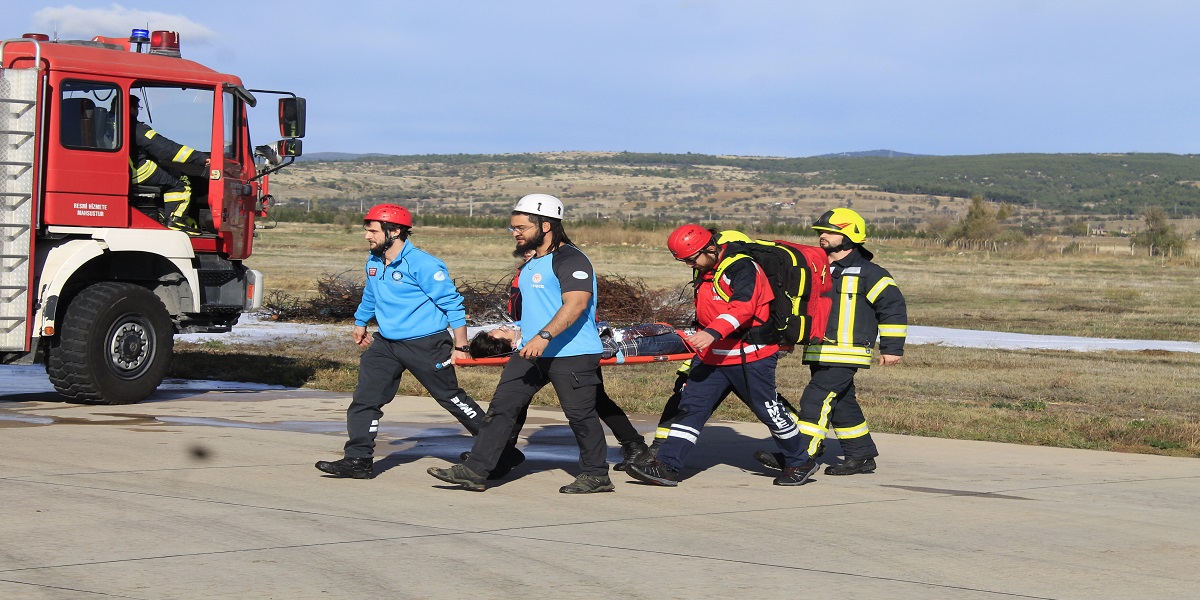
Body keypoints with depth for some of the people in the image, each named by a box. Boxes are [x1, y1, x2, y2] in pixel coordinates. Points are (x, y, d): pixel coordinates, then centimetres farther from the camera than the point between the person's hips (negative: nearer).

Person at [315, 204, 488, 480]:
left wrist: (460, 346, -15)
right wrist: (360, 323, 39)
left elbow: (452, 304, -15)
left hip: (426, 345, -7)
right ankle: (357, 460, -2)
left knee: (451, 398, 3)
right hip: (386, 343, 7)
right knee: (365, 398, -4)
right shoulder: (373, 263, 7)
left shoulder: (423, 265, -18)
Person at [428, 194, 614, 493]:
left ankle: (597, 476, 14)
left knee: (580, 414, 0)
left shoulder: (570, 259, -13)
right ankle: (474, 470, -1)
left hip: (572, 354, -9)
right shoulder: (530, 265, 18)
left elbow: (576, 303, -26)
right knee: (502, 406, 1)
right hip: (530, 353, 9)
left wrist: (544, 336, -34)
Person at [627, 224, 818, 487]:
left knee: (769, 410, 3)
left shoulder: (742, 268, -18)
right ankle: (667, 467, -4)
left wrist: (713, 333, -45)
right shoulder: (703, 272, 11)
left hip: (750, 356, -8)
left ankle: (799, 463, 22)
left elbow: (742, 307, -33)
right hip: (714, 355, 8)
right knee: (691, 406, -2)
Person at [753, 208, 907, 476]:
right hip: (819, 351, 8)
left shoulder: (867, 273, -8)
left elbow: (893, 306, -6)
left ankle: (801, 455, -18)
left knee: (817, 399, -15)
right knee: (842, 404, 11)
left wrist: (892, 347, -7)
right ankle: (862, 455, 20)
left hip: (846, 353, -8)